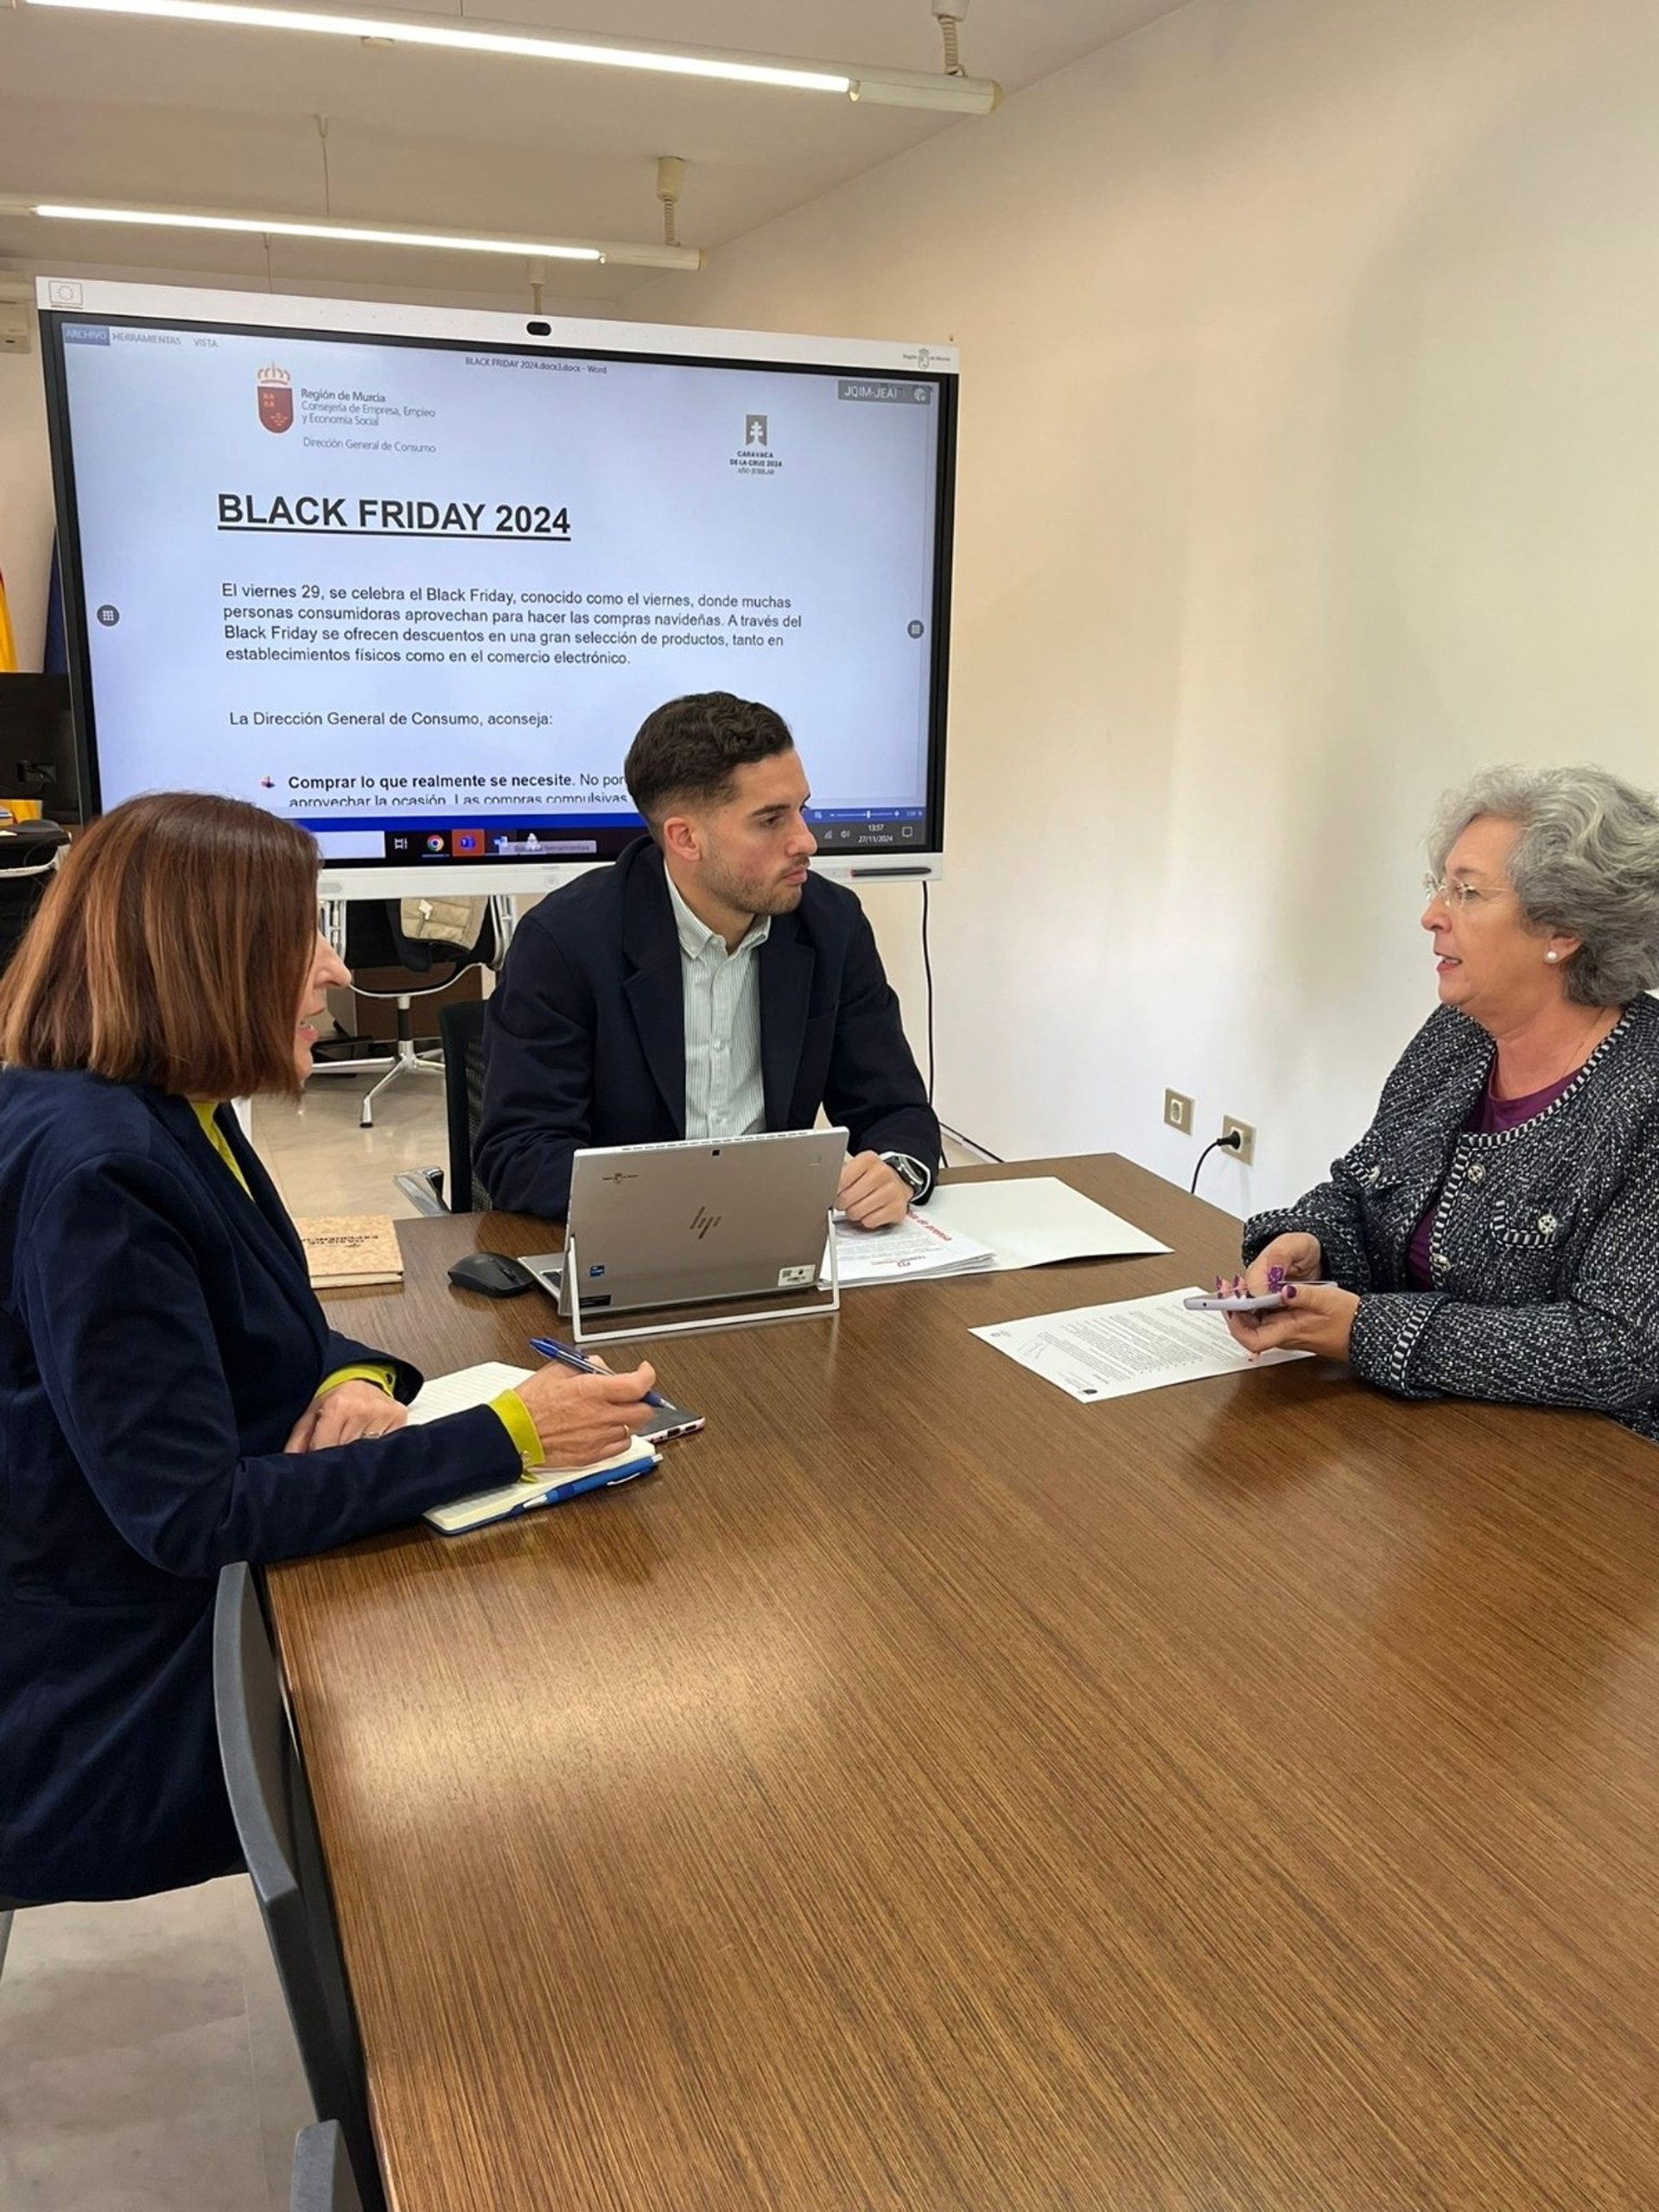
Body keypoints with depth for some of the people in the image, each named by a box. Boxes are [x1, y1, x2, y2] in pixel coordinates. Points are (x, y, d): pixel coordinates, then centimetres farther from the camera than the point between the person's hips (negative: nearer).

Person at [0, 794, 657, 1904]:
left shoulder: (174, 1116, 1)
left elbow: (260, 1335, 14)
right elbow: (191, 1514, -28)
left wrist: (356, 1379, -9)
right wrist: (505, 1436, -28)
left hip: (202, 1610, 8)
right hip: (117, 1715, -8)